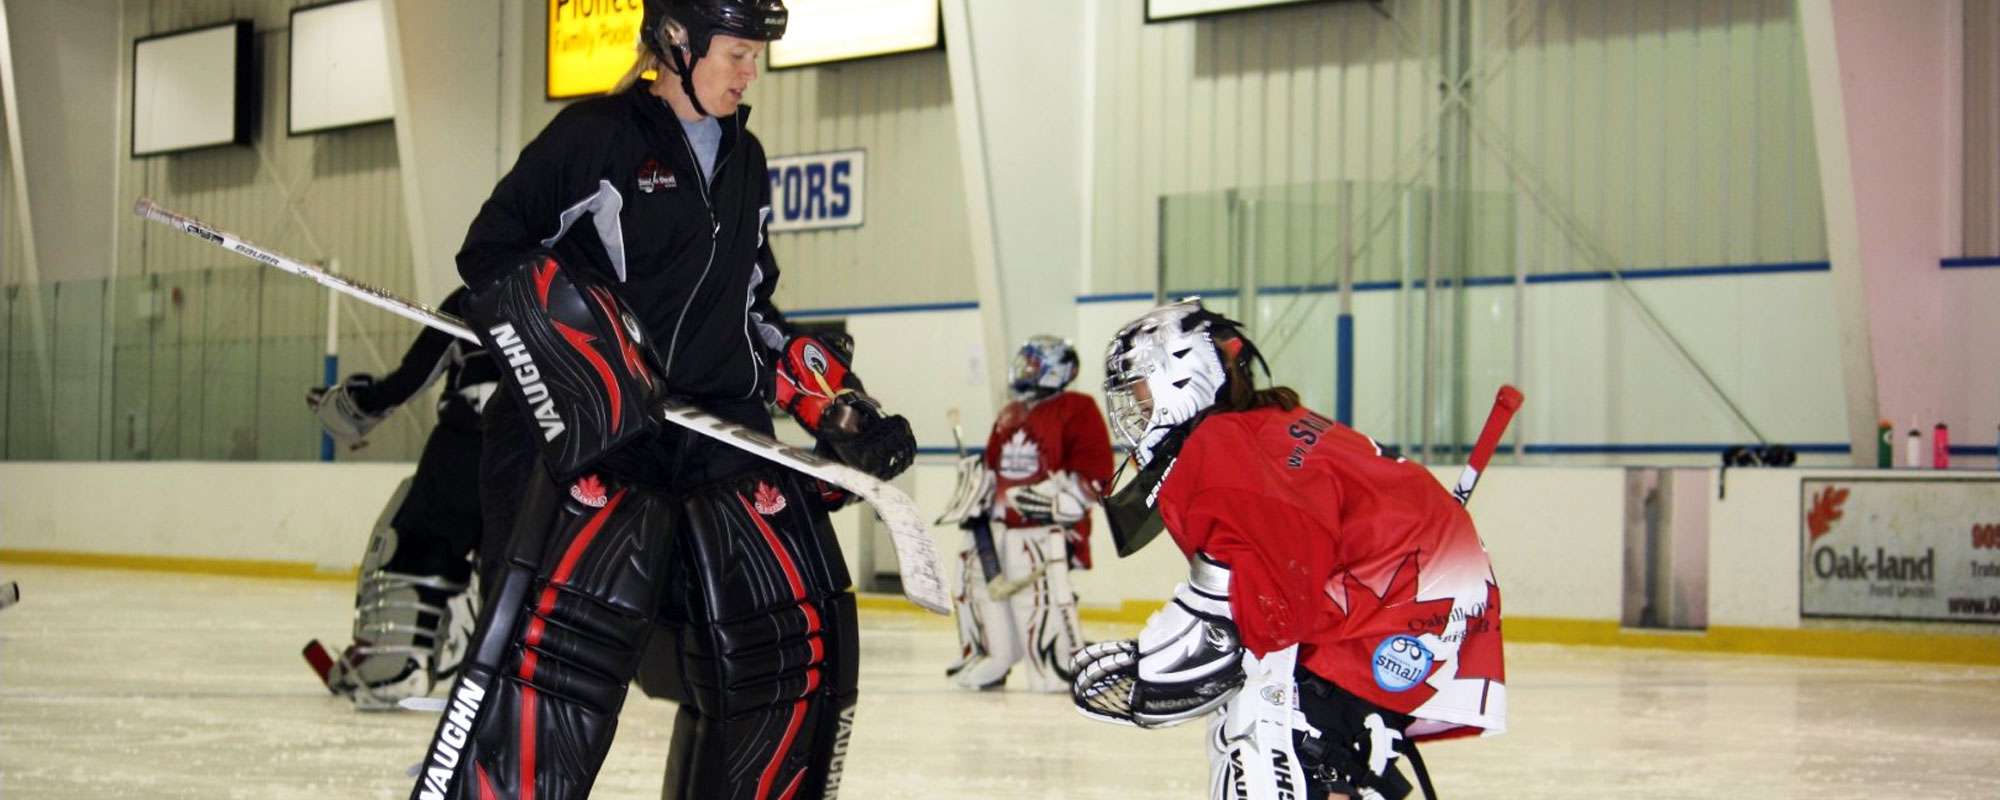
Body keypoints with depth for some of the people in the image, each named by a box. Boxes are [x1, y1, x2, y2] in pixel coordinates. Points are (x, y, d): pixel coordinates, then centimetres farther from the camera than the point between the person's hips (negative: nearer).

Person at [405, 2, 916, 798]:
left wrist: (839, 406, 15)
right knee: (565, 632, -25)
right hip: (590, 428, -7)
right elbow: (492, 252, -5)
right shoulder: (596, 135, -2)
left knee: (798, 638, 2)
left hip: (720, 428, 7)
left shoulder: (744, 159, 19)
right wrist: (582, 342, -19)